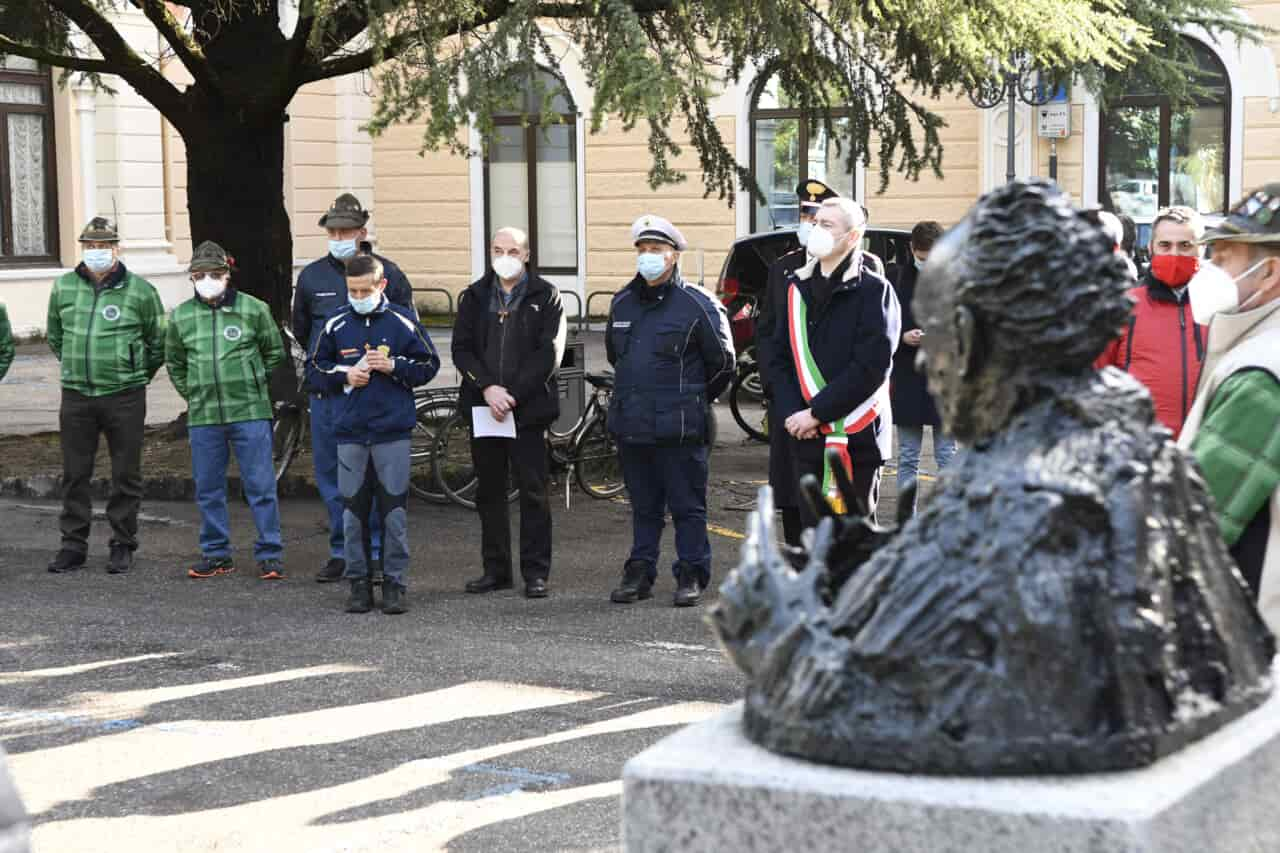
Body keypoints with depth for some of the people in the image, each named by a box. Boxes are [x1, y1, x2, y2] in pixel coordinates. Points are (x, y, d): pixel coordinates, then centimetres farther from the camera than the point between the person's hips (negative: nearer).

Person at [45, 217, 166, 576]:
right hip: (76, 397, 3)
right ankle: (73, 544, 17)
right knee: (75, 474, 8)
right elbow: (55, 337, 21)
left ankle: (123, 546, 14)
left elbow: (158, 343, 6)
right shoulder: (63, 288, 6)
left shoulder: (140, 291, -3)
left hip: (125, 398, -3)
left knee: (125, 475, 4)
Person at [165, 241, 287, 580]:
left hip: (250, 413, -3)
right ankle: (216, 554, 19)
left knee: (261, 486, -2)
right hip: (203, 416, 3)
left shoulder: (253, 309, -1)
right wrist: (194, 394, 14)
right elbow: (174, 363, 21)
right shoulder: (181, 316, 6)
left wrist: (252, 386, 9)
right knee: (208, 489, 9)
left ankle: (270, 555, 4)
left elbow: (274, 353, 11)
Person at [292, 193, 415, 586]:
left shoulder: (387, 273, 1)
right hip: (326, 392, 3)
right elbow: (299, 328, 21)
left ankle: (376, 552, 5)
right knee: (330, 473, 7)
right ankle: (341, 551, 16)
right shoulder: (312, 276, 6)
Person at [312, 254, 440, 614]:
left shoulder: (403, 322, 0)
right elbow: (317, 365, 16)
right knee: (353, 510, 4)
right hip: (350, 432, 2)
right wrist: (344, 376, -3)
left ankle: (394, 583, 6)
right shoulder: (336, 324, 5)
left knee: (395, 510, -1)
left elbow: (429, 364, 5)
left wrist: (393, 366, -10)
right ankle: (358, 582, 12)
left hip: (393, 432, -2)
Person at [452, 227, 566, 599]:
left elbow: (549, 353, -6)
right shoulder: (474, 296, 11)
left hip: (528, 409, -3)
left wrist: (513, 395, -12)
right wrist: (487, 387, -12)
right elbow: (462, 348, 4)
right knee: (489, 491, 8)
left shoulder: (545, 296, 1)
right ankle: (496, 569, 16)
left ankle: (536, 572, 4)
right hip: (483, 406, 4)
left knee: (533, 491, -2)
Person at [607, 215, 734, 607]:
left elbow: (722, 362, 0)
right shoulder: (623, 302, 11)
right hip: (630, 425, 5)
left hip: (678, 428, -5)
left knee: (687, 506, 1)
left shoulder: (697, 305, -7)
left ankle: (691, 577, 8)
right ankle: (639, 573, 20)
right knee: (643, 506, 13)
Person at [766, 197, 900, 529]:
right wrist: (791, 414, -5)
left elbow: (871, 367, -14)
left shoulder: (874, 290, -6)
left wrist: (817, 412, -15)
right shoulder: (798, 287, 12)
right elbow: (779, 359, 11)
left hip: (856, 439, -5)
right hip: (806, 438, 5)